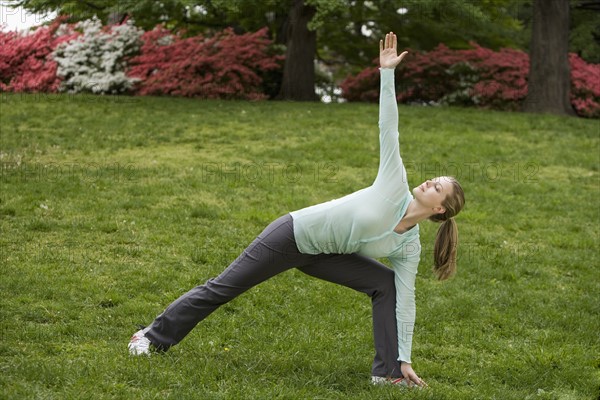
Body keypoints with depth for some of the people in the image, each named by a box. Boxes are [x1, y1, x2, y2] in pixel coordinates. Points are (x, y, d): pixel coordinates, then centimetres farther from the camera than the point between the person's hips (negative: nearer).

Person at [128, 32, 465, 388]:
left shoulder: (409, 247, -8)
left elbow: (405, 302, -6)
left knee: (387, 285, -10)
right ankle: (153, 336, 17)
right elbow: (388, 127, -20)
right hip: (291, 236, -5)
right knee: (224, 288, 1)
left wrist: (405, 360, -9)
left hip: (322, 254, 5)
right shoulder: (396, 188, -20)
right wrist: (387, 72, -24)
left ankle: (387, 371, -5)